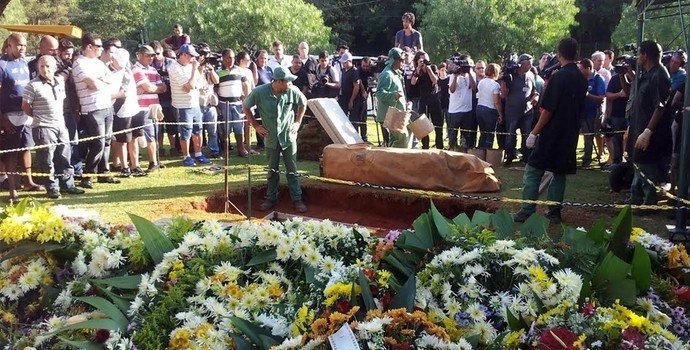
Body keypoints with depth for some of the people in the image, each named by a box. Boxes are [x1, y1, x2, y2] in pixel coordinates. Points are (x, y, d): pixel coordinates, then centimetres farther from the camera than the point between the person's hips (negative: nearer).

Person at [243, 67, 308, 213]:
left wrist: (297, 122, 3)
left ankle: (297, 200, 12)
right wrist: (256, 125, -2)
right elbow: (245, 106, -1)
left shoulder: (293, 91, -13)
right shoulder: (259, 92, -17)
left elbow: (303, 103, 8)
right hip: (271, 137, 0)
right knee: (272, 170, 12)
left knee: (292, 170, 4)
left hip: (289, 136, 0)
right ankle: (271, 198, 24)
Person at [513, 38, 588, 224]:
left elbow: (548, 110, -17)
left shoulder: (559, 77, -15)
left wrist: (534, 132, -13)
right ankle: (554, 212, 14)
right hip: (570, 135, 7)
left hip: (551, 134, -7)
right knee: (560, 173, 14)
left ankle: (527, 212, -3)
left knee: (533, 172, -2)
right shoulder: (582, 79, 7)